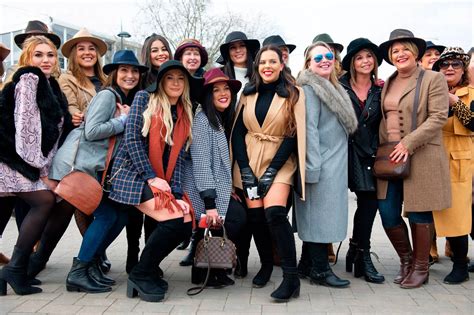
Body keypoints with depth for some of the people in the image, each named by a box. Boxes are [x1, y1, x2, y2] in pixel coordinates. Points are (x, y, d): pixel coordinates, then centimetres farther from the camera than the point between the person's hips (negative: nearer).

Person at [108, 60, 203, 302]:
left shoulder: (184, 115, 13)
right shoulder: (144, 99, -2)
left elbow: (178, 157, 7)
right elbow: (131, 139, -10)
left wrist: (176, 192, -6)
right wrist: (152, 177, -15)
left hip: (163, 180, 6)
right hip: (134, 174, -6)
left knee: (186, 224, -12)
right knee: (174, 221, -24)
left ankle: (147, 270, 10)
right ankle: (140, 274, -3)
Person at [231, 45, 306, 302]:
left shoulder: (293, 95, 0)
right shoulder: (248, 94, 9)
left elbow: (294, 135, -6)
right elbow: (238, 132, 5)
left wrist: (272, 170, -12)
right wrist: (245, 169, -6)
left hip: (279, 161, -3)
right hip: (249, 158, 4)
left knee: (274, 212, -21)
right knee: (255, 214, -3)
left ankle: (291, 277, -14)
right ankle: (266, 264, 21)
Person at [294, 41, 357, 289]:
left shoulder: (335, 89, 19)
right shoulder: (309, 89, -9)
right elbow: (309, 129, -16)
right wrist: (313, 166, -21)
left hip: (336, 164, 9)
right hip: (322, 165, -9)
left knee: (318, 218, 12)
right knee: (320, 215, -4)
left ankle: (310, 264, 20)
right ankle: (320, 270, 3)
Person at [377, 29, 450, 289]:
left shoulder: (433, 79, -2)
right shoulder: (387, 84, 16)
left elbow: (438, 117, -11)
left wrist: (407, 144, -18)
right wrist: (383, 148, 4)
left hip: (421, 157, -5)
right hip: (390, 157, 5)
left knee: (418, 213, 2)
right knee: (388, 214, 3)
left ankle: (420, 267, 20)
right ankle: (405, 260, 27)